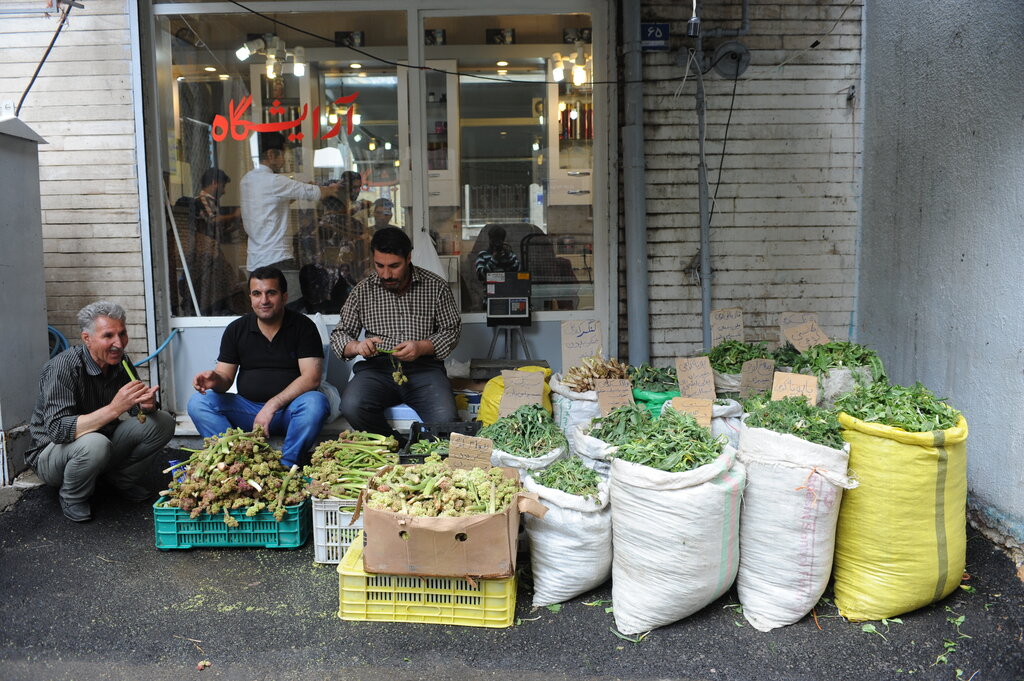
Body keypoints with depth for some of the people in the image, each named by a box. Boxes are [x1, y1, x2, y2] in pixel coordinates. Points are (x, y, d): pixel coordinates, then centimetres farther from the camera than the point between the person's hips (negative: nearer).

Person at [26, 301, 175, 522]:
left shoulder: (122, 363, -5)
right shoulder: (63, 367, -25)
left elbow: (138, 410, 3)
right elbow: (57, 430, -34)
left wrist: (147, 405, -23)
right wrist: (114, 409, -43)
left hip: (103, 442, 6)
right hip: (51, 453, -6)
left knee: (163, 423, -10)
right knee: (94, 444, -38)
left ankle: (121, 479, 8)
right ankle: (73, 498, -7)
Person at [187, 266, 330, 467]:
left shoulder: (303, 326, -3)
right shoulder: (236, 329, 7)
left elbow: (311, 378, -13)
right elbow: (225, 377, 5)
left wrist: (272, 405, -23)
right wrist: (215, 380, -21)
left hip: (288, 409, -3)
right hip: (247, 408, 3)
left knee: (316, 402, -34)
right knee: (198, 403, -17)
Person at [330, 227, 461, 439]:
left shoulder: (436, 286, 5)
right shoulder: (363, 290, 9)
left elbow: (452, 330, 7)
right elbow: (339, 334, 12)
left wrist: (422, 347, -12)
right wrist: (356, 346, -13)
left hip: (424, 367, -1)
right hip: (377, 367, 2)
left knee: (444, 418, -30)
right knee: (351, 407, -30)